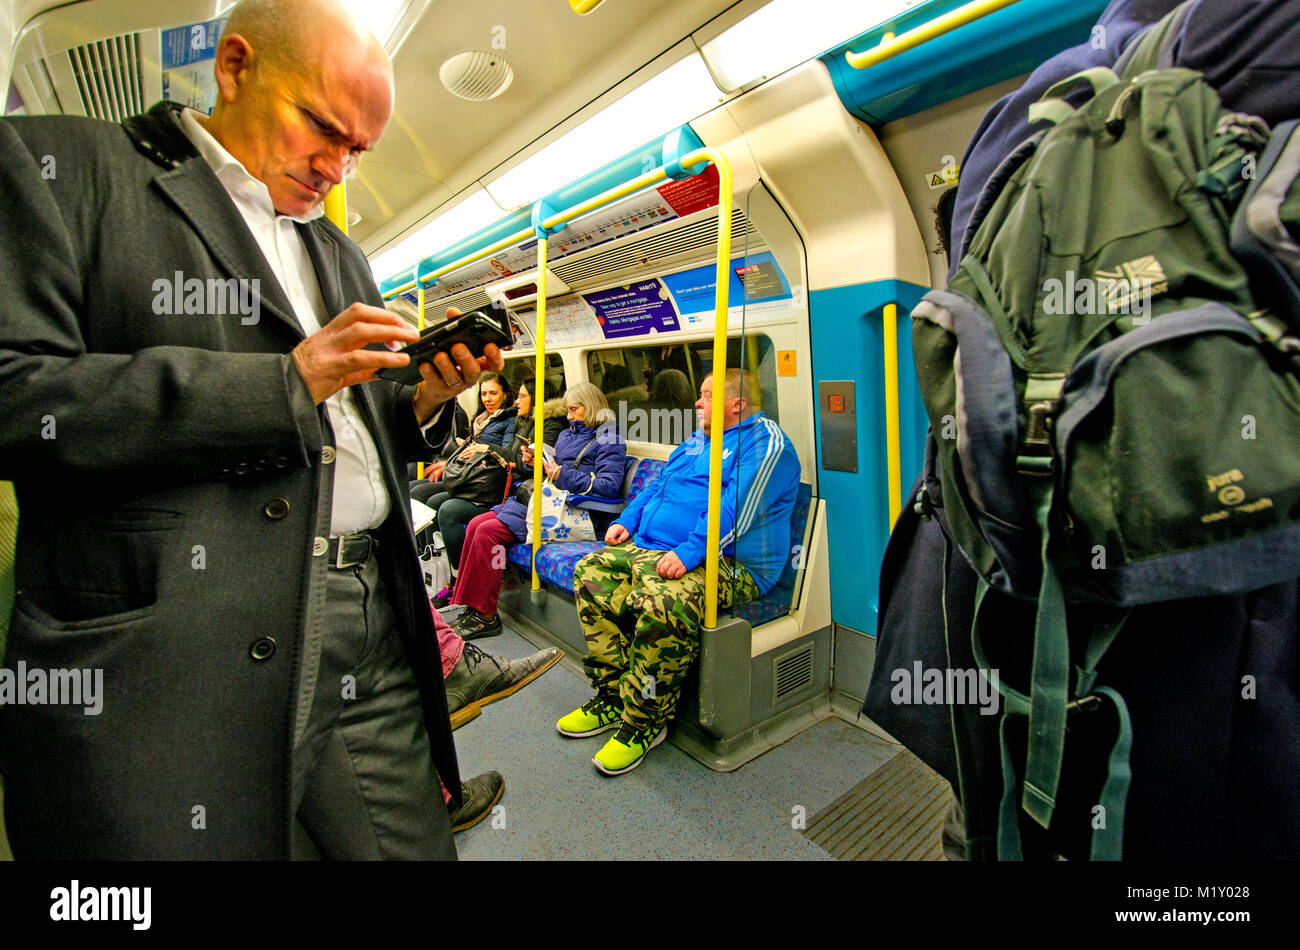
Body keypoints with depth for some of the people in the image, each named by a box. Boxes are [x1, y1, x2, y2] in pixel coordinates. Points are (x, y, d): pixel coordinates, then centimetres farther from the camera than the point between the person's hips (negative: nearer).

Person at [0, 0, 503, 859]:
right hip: (169, 656, -4)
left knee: (416, 845, 10)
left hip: (374, 639, 5)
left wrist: (424, 400, 3)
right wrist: (285, 379, -14)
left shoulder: (341, 255, 21)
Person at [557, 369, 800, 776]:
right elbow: (658, 485, 29)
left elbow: (736, 510, -19)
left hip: (726, 562, -9)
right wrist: (628, 520, 13)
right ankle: (613, 696, -1)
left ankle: (644, 720, -13)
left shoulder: (764, 442, -5)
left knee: (661, 603, -36)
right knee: (590, 572, -6)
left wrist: (690, 552, -28)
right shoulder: (696, 441, 24)